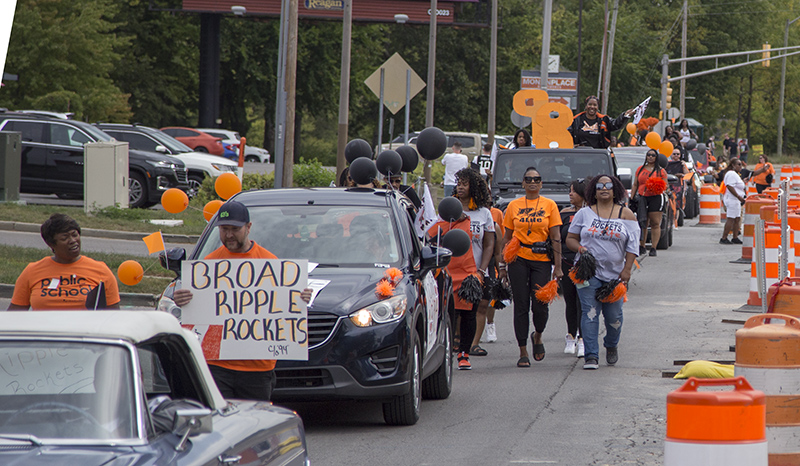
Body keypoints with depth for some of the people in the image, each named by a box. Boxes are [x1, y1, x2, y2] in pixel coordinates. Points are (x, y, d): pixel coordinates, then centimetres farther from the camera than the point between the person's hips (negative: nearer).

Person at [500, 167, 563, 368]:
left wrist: (558, 266, -4)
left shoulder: (549, 205, 4)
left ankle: (538, 336, 24)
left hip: (542, 260, -1)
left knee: (540, 305, -8)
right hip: (518, 259, 1)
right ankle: (523, 353, 5)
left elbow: (556, 238, 2)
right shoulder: (514, 206, 7)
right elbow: (506, 237, 10)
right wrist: (502, 266, 7)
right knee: (521, 305, 0)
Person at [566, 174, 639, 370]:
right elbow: (570, 238, 11)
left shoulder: (626, 214, 5)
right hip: (589, 271, 0)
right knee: (590, 313, -10)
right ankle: (591, 356, -10)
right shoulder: (584, 214, 7)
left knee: (613, 315, 5)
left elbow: (632, 245, 3)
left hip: (615, 273, 1)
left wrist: (627, 270, -5)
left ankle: (611, 345, 35)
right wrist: (580, 248, -10)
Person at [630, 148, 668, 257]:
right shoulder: (640, 169, 16)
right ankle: (641, 247, 9)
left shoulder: (661, 171, 8)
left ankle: (653, 248, -4)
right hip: (642, 198, 3)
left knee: (655, 224, -6)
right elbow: (635, 185, 17)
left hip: (656, 198, -3)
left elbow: (665, 185, 5)